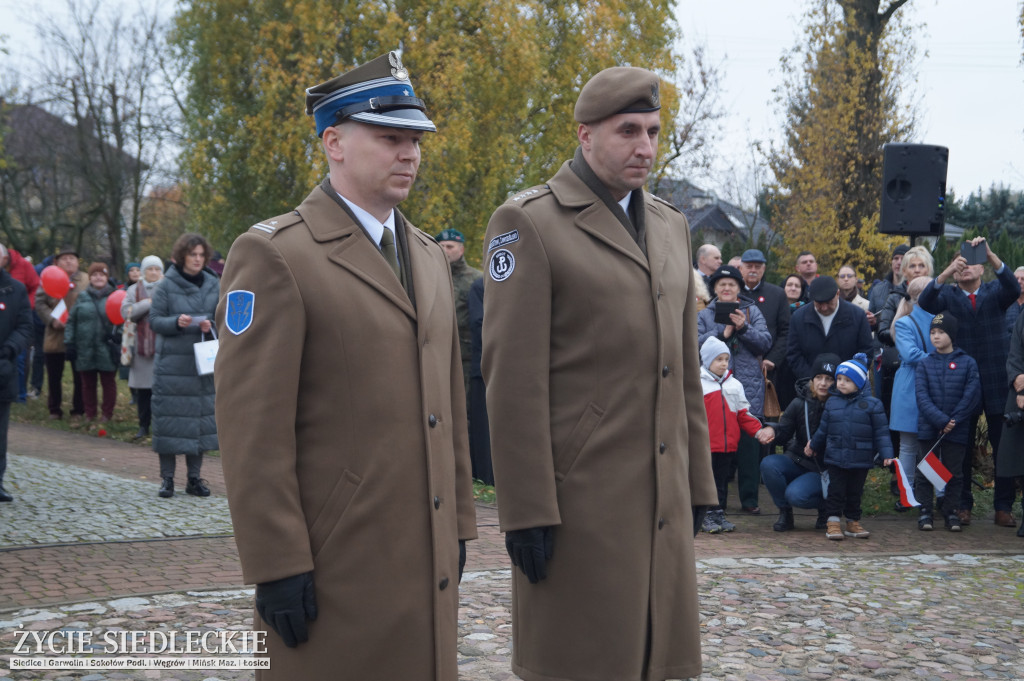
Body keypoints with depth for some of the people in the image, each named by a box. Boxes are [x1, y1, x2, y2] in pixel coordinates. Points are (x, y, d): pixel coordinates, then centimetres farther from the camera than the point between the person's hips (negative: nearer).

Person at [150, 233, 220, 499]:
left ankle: (194, 477, 13)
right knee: (169, 416, -1)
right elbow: (154, 321, -3)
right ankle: (167, 477, 8)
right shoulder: (166, 285, -2)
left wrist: (211, 325, -10)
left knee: (200, 416, 4)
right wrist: (176, 322, -20)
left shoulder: (212, 284, 8)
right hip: (171, 363, -3)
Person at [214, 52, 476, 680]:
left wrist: (458, 526, 15)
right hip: (336, 568, -7)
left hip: (428, 558, 7)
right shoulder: (274, 256, -10)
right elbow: (252, 427, -14)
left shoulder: (430, 256, 15)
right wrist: (277, 566, -16)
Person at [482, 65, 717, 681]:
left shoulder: (671, 226, 16)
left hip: (665, 503, 7)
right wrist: (526, 511, -15)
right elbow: (513, 381, -12)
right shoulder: (528, 225, -7)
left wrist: (698, 484, 14)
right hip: (579, 504, -6)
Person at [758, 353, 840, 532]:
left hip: (824, 470, -4)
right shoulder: (800, 403, -2)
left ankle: (826, 506, 6)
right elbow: (784, 433, -1)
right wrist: (772, 431, -25)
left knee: (796, 495, -29)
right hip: (797, 461, 4)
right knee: (768, 464, -25)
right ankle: (785, 513, -5)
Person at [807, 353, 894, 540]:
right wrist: (813, 446, 25)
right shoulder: (832, 402, 5)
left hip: (860, 460, -1)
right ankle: (833, 522, 9)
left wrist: (886, 454, -10)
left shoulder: (872, 404, -4)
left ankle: (853, 522, 23)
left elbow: (881, 432, -3)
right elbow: (823, 428, 17)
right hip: (835, 458, 1)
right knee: (836, 491, 2)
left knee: (855, 492, 10)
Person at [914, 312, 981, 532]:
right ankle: (925, 511, 13)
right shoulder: (924, 364, 2)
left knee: (953, 471, 7)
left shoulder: (967, 363, 0)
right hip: (928, 429, 1)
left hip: (957, 430, -1)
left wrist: (954, 420, -13)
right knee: (925, 471, 4)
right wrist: (941, 420, -17)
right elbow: (922, 396, -6)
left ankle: (951, 511, 17)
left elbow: (972, 395, -5)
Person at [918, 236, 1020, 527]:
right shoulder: (948, 296, 6)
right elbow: (925, 301, -15)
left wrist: (990, 255, -30)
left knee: (1003, 446, 2)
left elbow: (1013, 288, -16)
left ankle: (1003, 507, 10)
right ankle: (963, 505, 13)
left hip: (997, 381, 0)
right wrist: (947, 272, -31)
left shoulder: (994, 293, 7)